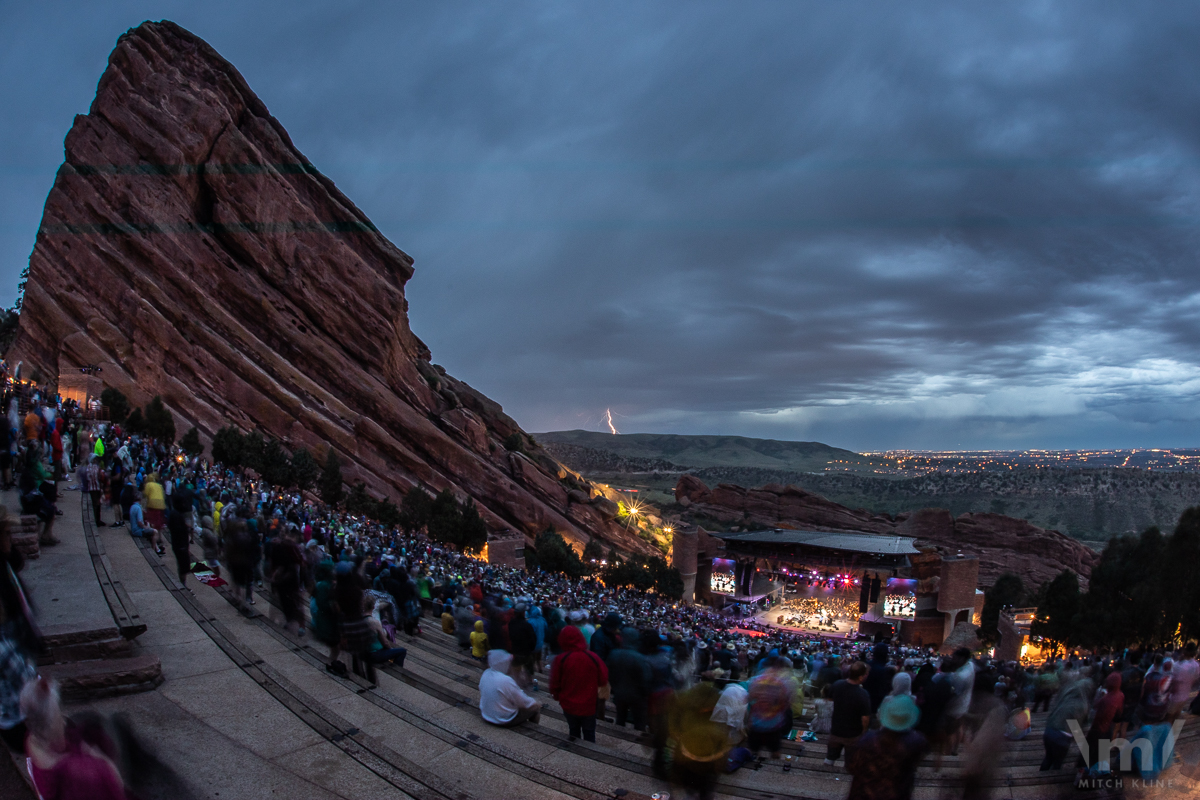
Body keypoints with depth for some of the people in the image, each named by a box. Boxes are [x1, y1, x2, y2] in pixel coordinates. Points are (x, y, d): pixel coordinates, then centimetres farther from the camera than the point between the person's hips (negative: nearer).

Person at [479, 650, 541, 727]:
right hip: (505, 722, -8)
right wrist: (535, 703, 3)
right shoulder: (506, 680, -30)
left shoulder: (485, 674, -8)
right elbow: (524, 703, -19)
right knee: (536, 706, 10)